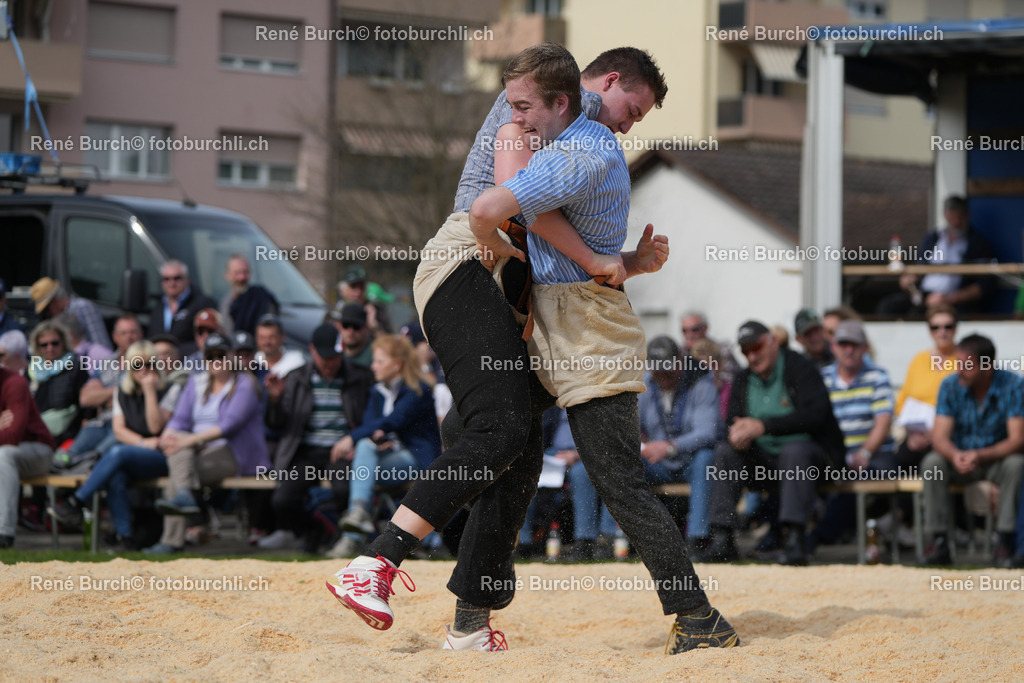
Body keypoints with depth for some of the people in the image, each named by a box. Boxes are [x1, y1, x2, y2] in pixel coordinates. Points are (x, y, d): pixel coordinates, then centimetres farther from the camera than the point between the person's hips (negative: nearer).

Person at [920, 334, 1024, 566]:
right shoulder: (950, 386, -8)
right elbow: (940, 437, -14)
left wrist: (980, 456, -38)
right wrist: (955, 455, -38)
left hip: (997, 459, -2)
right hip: (960, 458, 2)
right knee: (932, 462, -27)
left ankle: (1005, 542, -30)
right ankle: (939, 541, -28)